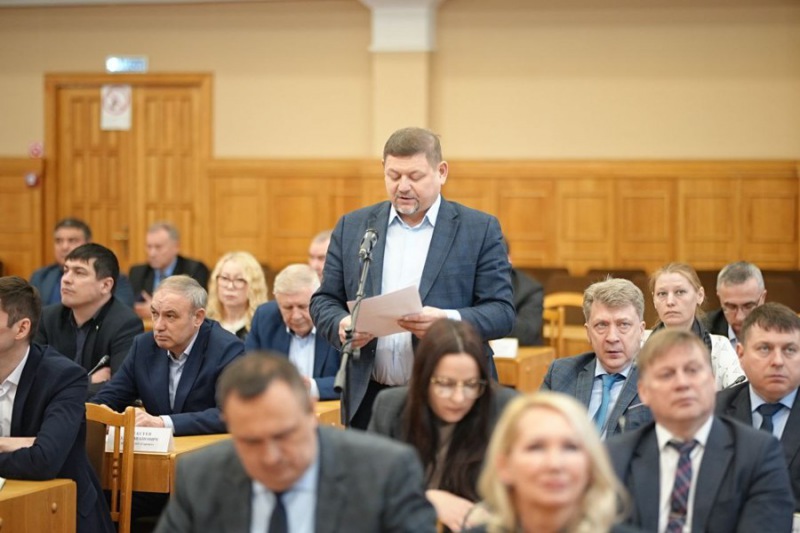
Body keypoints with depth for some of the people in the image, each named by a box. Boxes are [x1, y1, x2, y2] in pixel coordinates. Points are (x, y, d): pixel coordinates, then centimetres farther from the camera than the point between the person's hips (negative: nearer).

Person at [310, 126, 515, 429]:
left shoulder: (480, 230, 2)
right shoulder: (352, 227, 11)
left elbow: (503, 312, -3)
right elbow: (324, 301, 13)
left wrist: (449, 321, -22)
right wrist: (340, 325, -11)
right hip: (371, 402, 3)